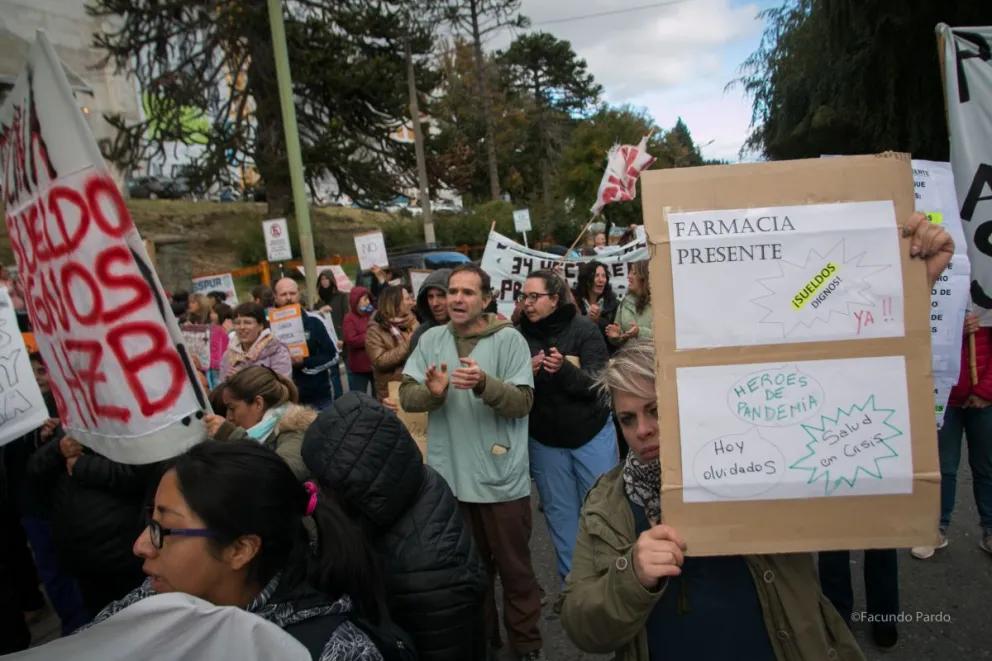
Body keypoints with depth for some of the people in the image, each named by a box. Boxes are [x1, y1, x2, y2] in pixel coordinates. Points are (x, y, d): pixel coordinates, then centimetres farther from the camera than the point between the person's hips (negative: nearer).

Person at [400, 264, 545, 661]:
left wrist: (485, 384, -31)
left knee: (514, 569, 13)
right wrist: (431, 391, -22)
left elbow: (523, 402, -14)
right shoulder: (431, 340, 3)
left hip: (502, 478, -3)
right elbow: (407, 396, -1)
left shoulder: (509, 339, -8)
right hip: (449, 477, 3)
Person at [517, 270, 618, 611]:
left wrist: (565, 370, -37)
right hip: (544, 439, 3)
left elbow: (598, 383, -19)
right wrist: (526, 371, -24)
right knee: (560, 513, 13)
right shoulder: (520, 335, -6)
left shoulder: (584, 329, -12)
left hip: (591, 433, -2)